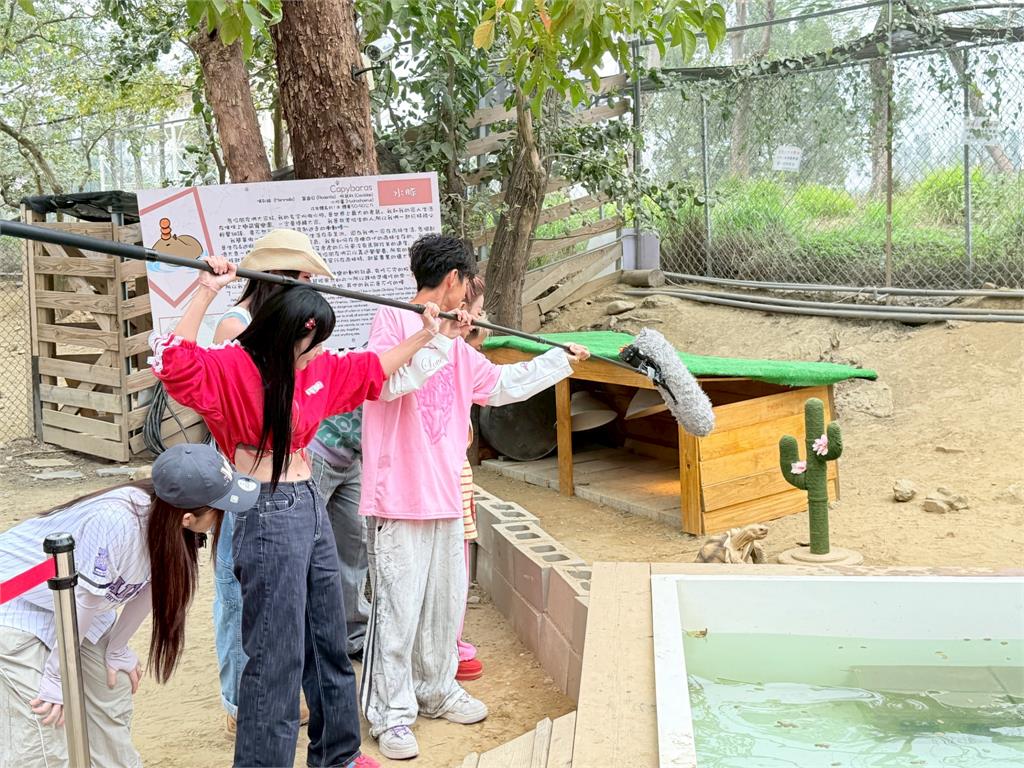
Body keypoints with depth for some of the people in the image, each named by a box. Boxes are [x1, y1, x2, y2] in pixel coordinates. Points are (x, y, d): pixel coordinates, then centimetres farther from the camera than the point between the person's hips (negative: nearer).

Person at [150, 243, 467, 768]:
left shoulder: (316, 369, 10)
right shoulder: (231, 368, -13)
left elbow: (369, 370, 24)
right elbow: (174, 363, -31)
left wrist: (424, 336, 24)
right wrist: (206, 291, -33)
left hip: (311, 508, 9)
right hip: (269, 516, -9)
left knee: (329, 642, 20)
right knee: (277, 656, -2)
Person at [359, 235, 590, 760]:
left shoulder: (456, 347, 16)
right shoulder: (391, 319, -7)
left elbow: (501, 384, 28)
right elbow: (388, 380, -24)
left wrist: (560, 360, 34)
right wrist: (436, 335, -26)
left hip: (444, 493, 8)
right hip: (398, 495, -8)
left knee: (445, 601, 16)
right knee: (398, 607, -2)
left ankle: (435, 690, 33)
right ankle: (391, 714, 9)